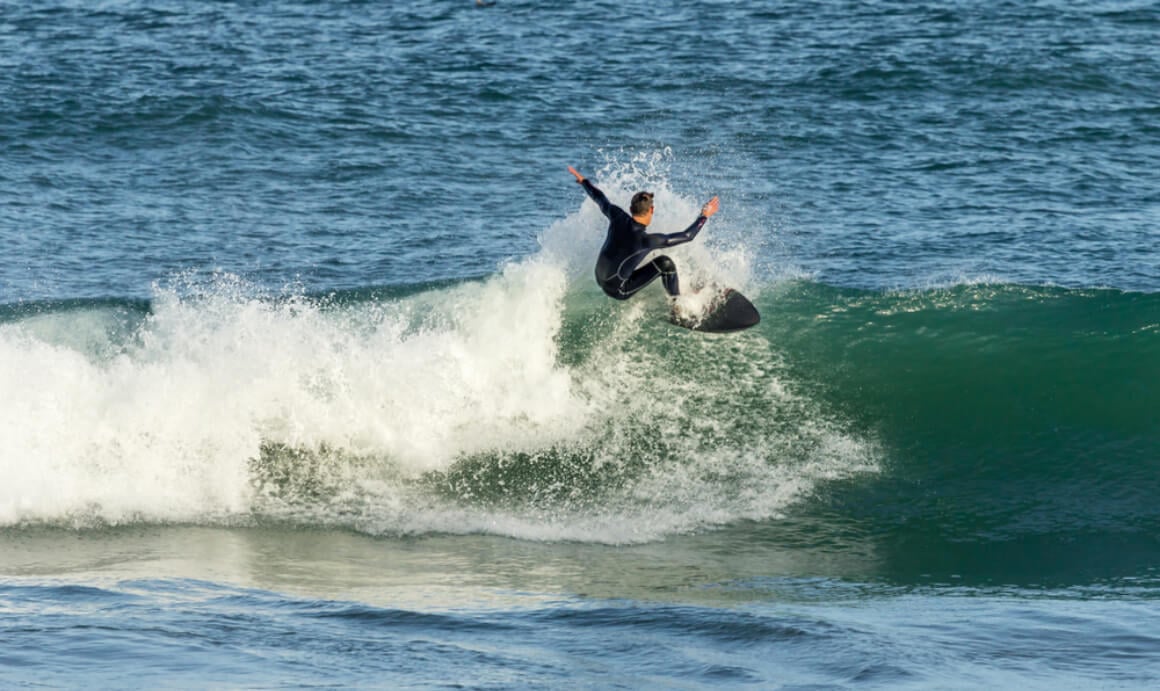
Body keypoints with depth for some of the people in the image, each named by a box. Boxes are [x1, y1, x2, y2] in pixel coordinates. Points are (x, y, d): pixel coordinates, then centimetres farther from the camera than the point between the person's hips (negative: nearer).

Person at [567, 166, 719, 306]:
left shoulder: (618, 218, -13)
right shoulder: (646, 240, -29)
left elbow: (600, 199, 8)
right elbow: (687, 236, -20)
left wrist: (583, 180, 26)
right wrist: (704, 216, -8)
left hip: (601, 280, 7)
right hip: (618, 290, -7)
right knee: (665, 263, -8)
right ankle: (678, 305, 10)